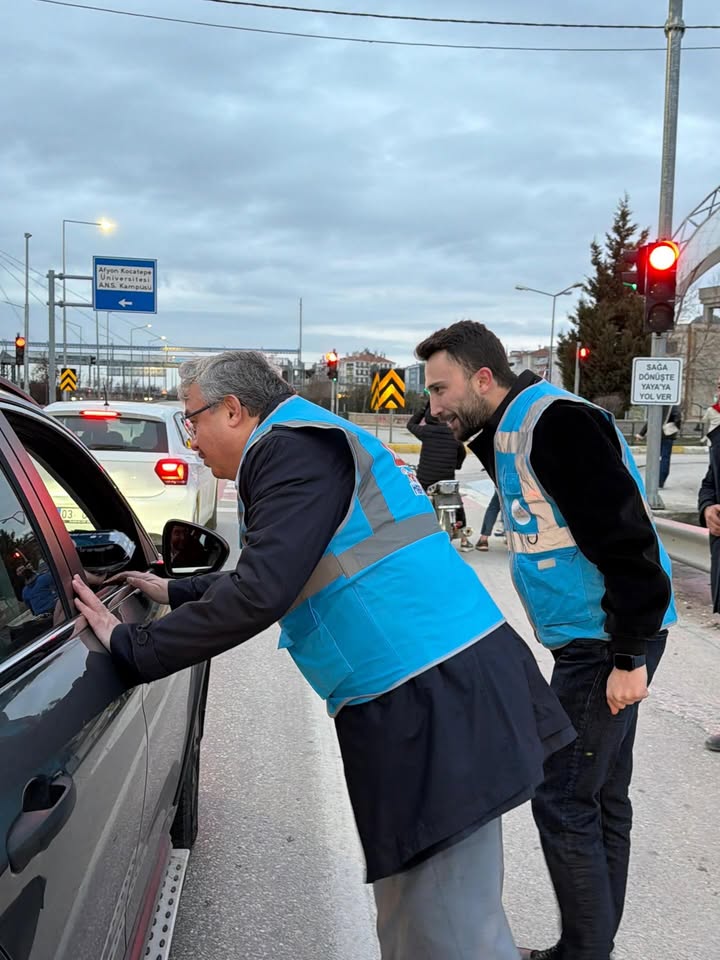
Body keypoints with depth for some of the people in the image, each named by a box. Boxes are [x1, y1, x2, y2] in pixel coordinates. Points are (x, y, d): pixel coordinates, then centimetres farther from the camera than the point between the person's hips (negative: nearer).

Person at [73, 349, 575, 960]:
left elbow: (260, 593, -20)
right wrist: (176, 593, 39)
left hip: (432, 704, -10)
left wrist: (132, 648, -10)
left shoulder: (292, 447, -10)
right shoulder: (312, 441, 22)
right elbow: (274, 577, 35)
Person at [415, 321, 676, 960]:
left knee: (563, 804, -3)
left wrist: (629, 656, -21)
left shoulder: (555, 420, -18)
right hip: (591, 640, 10)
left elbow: (624, 538, -23)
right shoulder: (508, 432, 13)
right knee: (599, 799, 16)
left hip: (609, 642, -10)